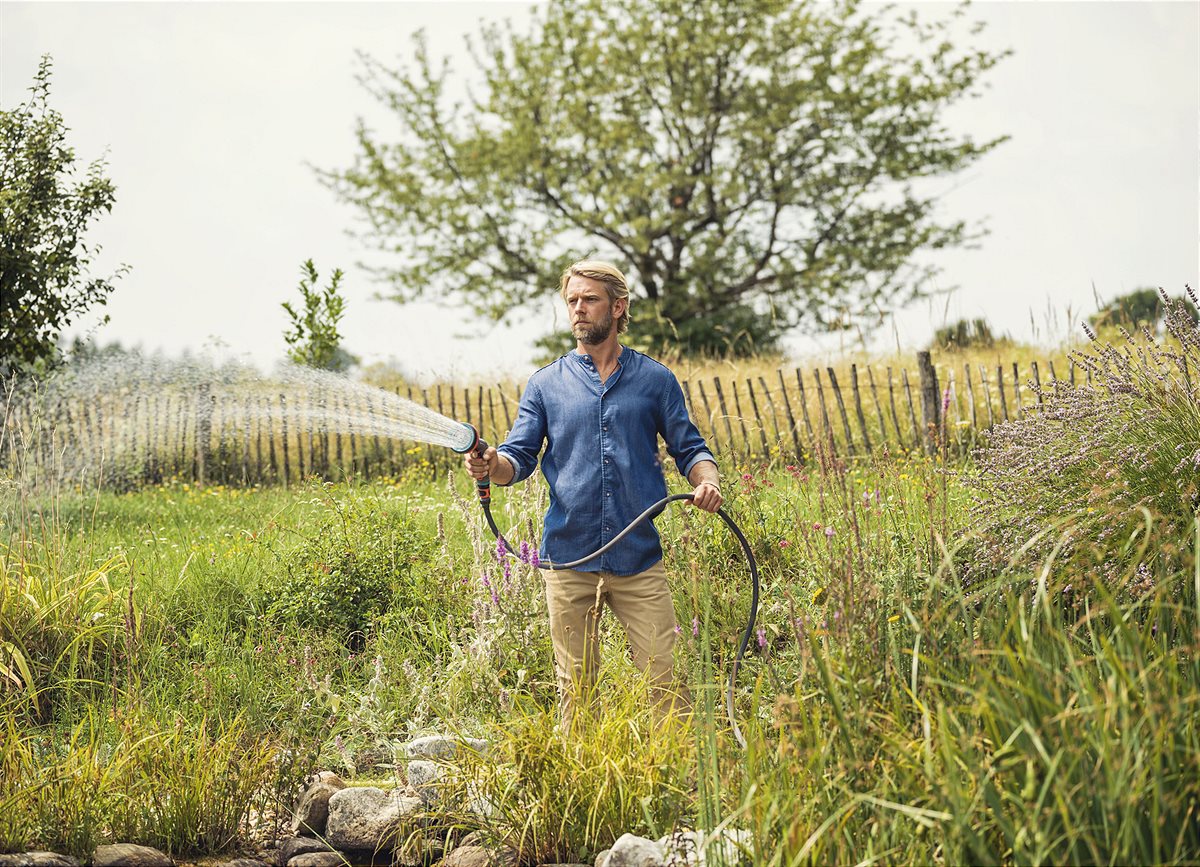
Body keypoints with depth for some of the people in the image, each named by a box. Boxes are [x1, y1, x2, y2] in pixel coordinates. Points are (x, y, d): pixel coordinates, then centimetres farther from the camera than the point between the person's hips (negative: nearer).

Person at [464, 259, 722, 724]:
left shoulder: (656, 380, 9)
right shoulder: (546, 384, 10)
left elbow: (689, 448, 11)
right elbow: (520, 456, 4)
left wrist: (707, 480, -12)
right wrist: (492, 465, -19)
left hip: (639, 558, -1)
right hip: (569, 559, 1)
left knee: (667, 678, -5)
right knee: (576, 687, 6)